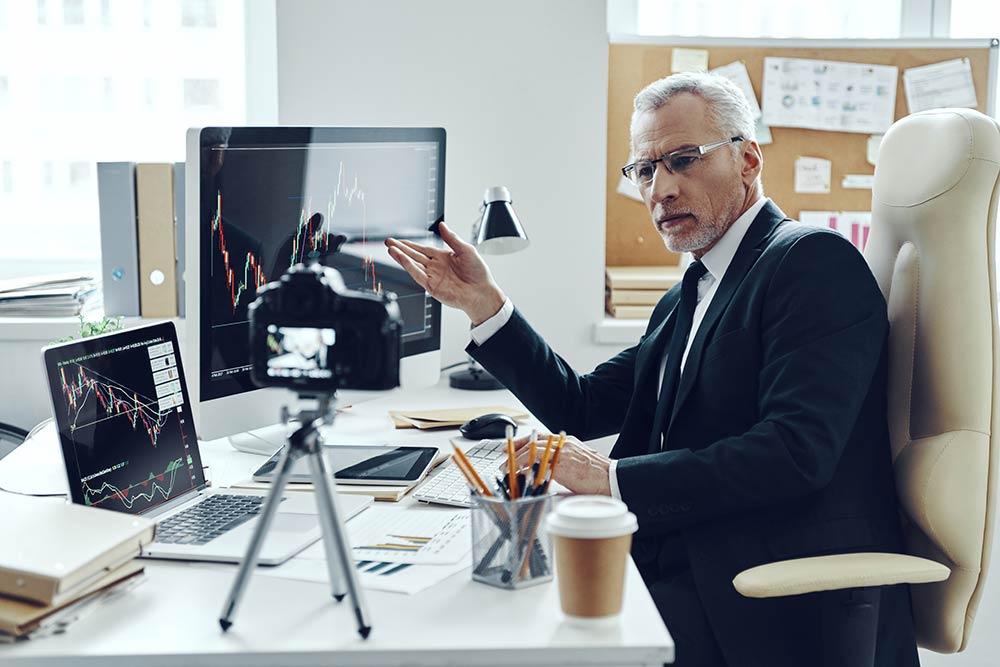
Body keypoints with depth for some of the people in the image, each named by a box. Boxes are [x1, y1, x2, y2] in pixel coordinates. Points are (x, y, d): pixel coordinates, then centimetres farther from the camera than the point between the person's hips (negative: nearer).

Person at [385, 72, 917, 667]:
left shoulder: (815, 260, -10)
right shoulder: (685, 301, 18)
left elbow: (795, 449, -21)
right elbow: (582, 407, 16)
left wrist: (613, 479, -19)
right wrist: (484, 304, 9)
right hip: (677, 571, 8)